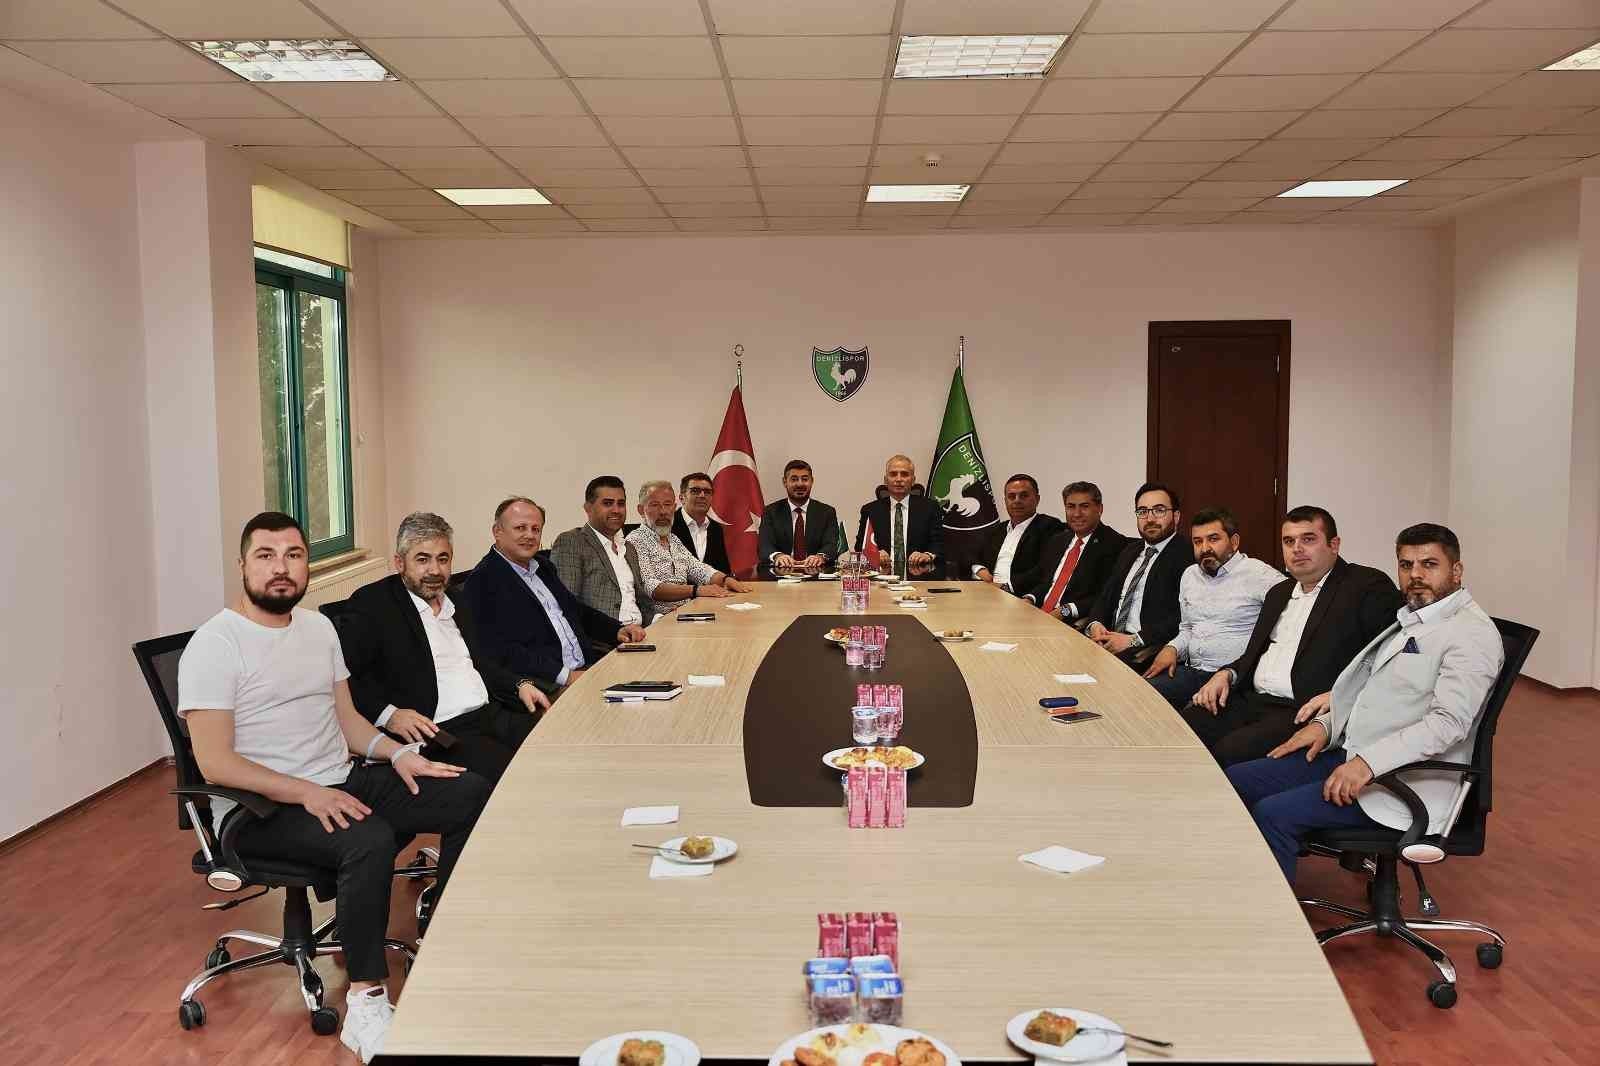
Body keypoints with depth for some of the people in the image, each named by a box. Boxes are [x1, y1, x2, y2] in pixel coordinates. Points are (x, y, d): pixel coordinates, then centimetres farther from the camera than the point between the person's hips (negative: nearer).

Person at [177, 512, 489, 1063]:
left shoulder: (319, 627, 12)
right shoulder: (214, 644, -11)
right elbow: (215, 763, -17)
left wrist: (397, 752, -3)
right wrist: (307, 793, -26)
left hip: (343, 780, 7)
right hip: (262, 810, -7)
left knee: (472, 793, -8)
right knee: (371, 839, -36)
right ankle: (366, 1004, -25)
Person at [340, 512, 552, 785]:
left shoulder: (455, 601, 21)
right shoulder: (372, 604, -3)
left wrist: (520, 685, 11)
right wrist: (388, 714, -23)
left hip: (492, 715, 8)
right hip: (439, 732, -8)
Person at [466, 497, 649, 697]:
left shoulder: (543, 567, 20)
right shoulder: (483, 581, -7)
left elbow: (577, 609, 30)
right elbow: (503, 652, -16)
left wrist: (618, 629, 11)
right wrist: (565, 675, -20)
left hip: (586, 667, 8)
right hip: (549, 686, -8)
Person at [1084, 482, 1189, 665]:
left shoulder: (1187, 556, -5)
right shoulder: (1130, 551, 23)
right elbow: (1106, 595, 21)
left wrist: (1134, 640, -18)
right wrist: (1096, 623, -2)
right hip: (1110, 637, 7)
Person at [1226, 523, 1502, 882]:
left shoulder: (1472, 633, -11)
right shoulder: (1410, 620, 18)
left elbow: (1448, 722, -21)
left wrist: (1368, 762, -29)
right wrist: (1326, 724, 5)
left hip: (1402, 780, -9)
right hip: (1352, 756, 9)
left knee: (1272, 814, -25)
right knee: (1234, 782, -2)